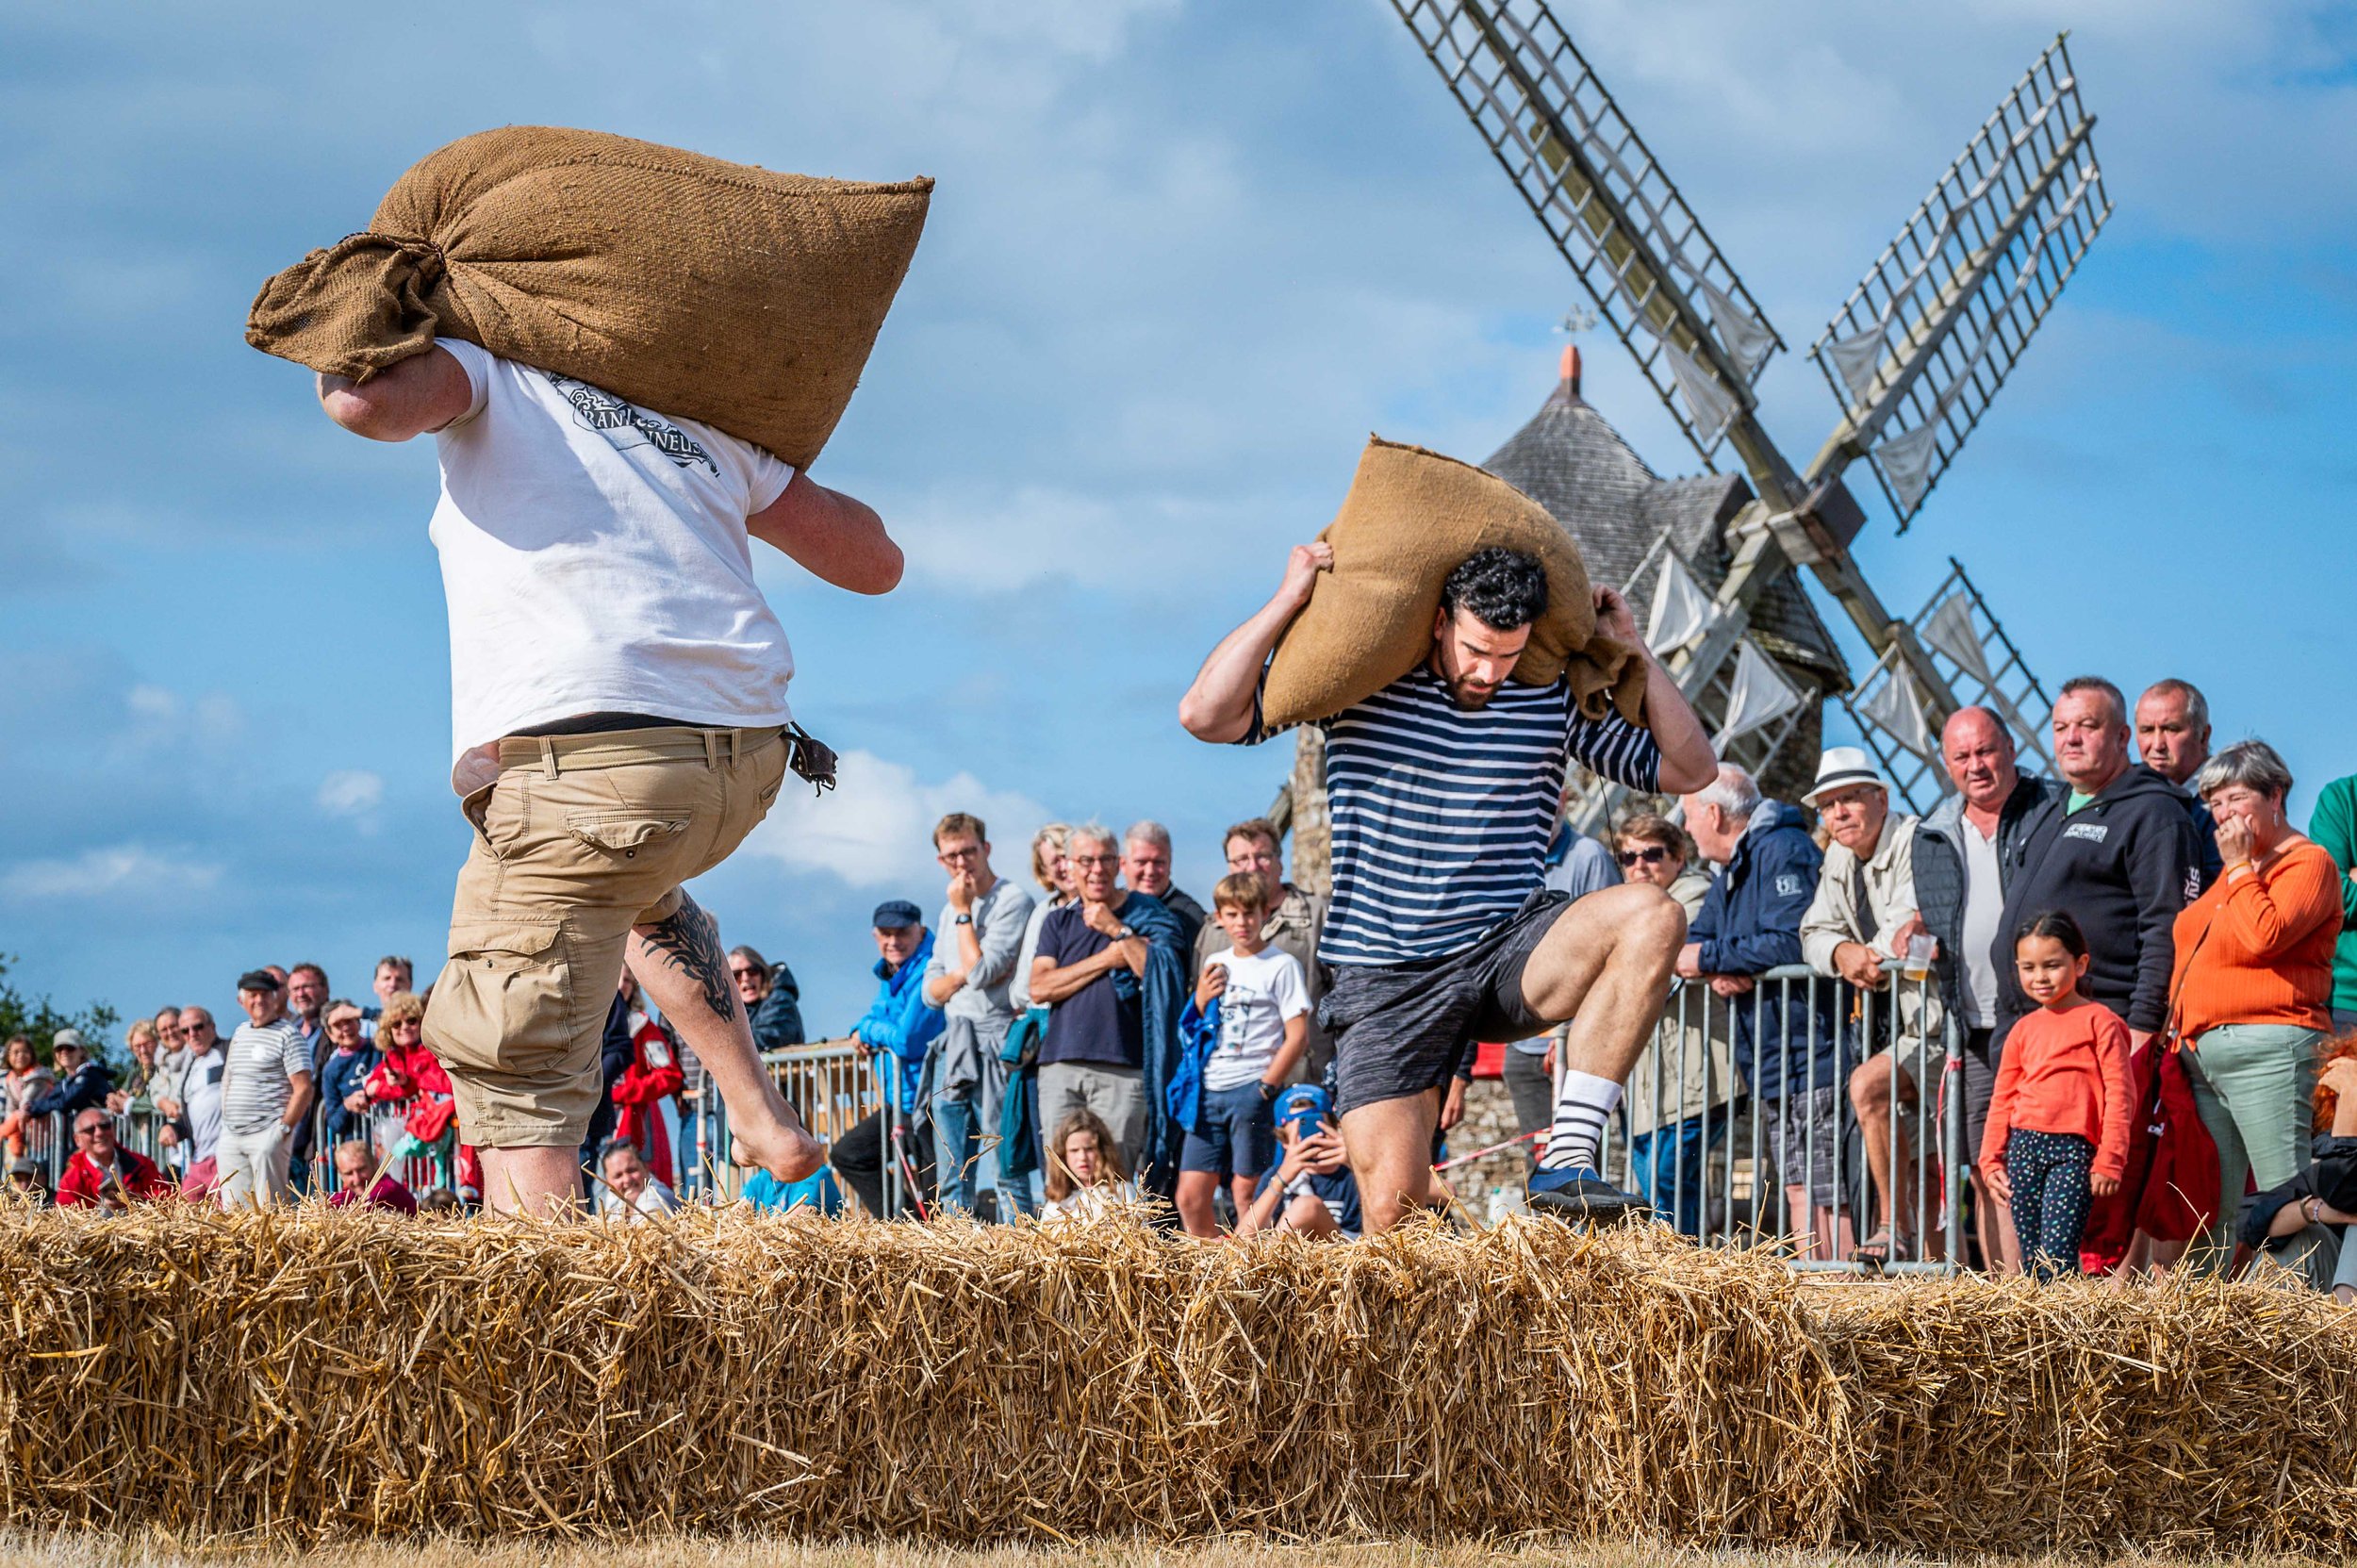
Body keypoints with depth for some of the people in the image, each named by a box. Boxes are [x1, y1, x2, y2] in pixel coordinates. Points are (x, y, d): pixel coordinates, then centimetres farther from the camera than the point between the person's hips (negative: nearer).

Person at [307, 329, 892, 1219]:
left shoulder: (495, 372, 11)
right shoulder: (704, 428, 25)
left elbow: (370, 401, -11)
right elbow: (875, 562, 29)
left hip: (582, 758, -6)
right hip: (749, 762, 7)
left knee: (519, 1080, -4)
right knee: (634, 888, 40)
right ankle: (761, 1114, 29)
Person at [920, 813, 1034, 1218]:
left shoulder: (1012, 900, -5)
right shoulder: (950, 910, 20)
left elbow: (981, 971, -16)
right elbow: (932, 990, 17)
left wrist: (964, 913, -7)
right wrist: (959, 976, -4)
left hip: (994, 1044, -8)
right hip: (953, 1047, 8)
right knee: (952, 1177, 7)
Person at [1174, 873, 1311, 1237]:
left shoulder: (1281, 965, -2)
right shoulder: (1215, 966, 17)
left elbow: (1298, 1036, -7)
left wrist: (1265, 1088, -13)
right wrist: (1201, 1001, 4)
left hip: (1252, 1088, -6)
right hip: (1210, 1091, 6)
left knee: (1246, 1192, -5)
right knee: (1190, 1196, 1)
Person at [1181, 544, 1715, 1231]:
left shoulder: (1554, 702, 6)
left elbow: (1690, 768, 11)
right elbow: (1204, 715, -8)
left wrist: (1634, 653, 1)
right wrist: (1290, 599, -11)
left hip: (1511, 957, 2)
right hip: (1387, 978, -2)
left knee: (1651, 916, -30)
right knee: (1394, 1218, -16)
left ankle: (1568, 1161, -30)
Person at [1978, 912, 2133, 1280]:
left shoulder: (2098, 1021, 1)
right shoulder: (2023, 1031, 16)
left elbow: (2119, 1094, -3)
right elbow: (2002, 1099, 20)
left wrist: (2109, 1159, -8)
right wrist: (1991, 1160, 13)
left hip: (2074, 1151, -5)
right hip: (2023, 1147, 5)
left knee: (2057, 1254, -16)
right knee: (2031, 1254, 3)